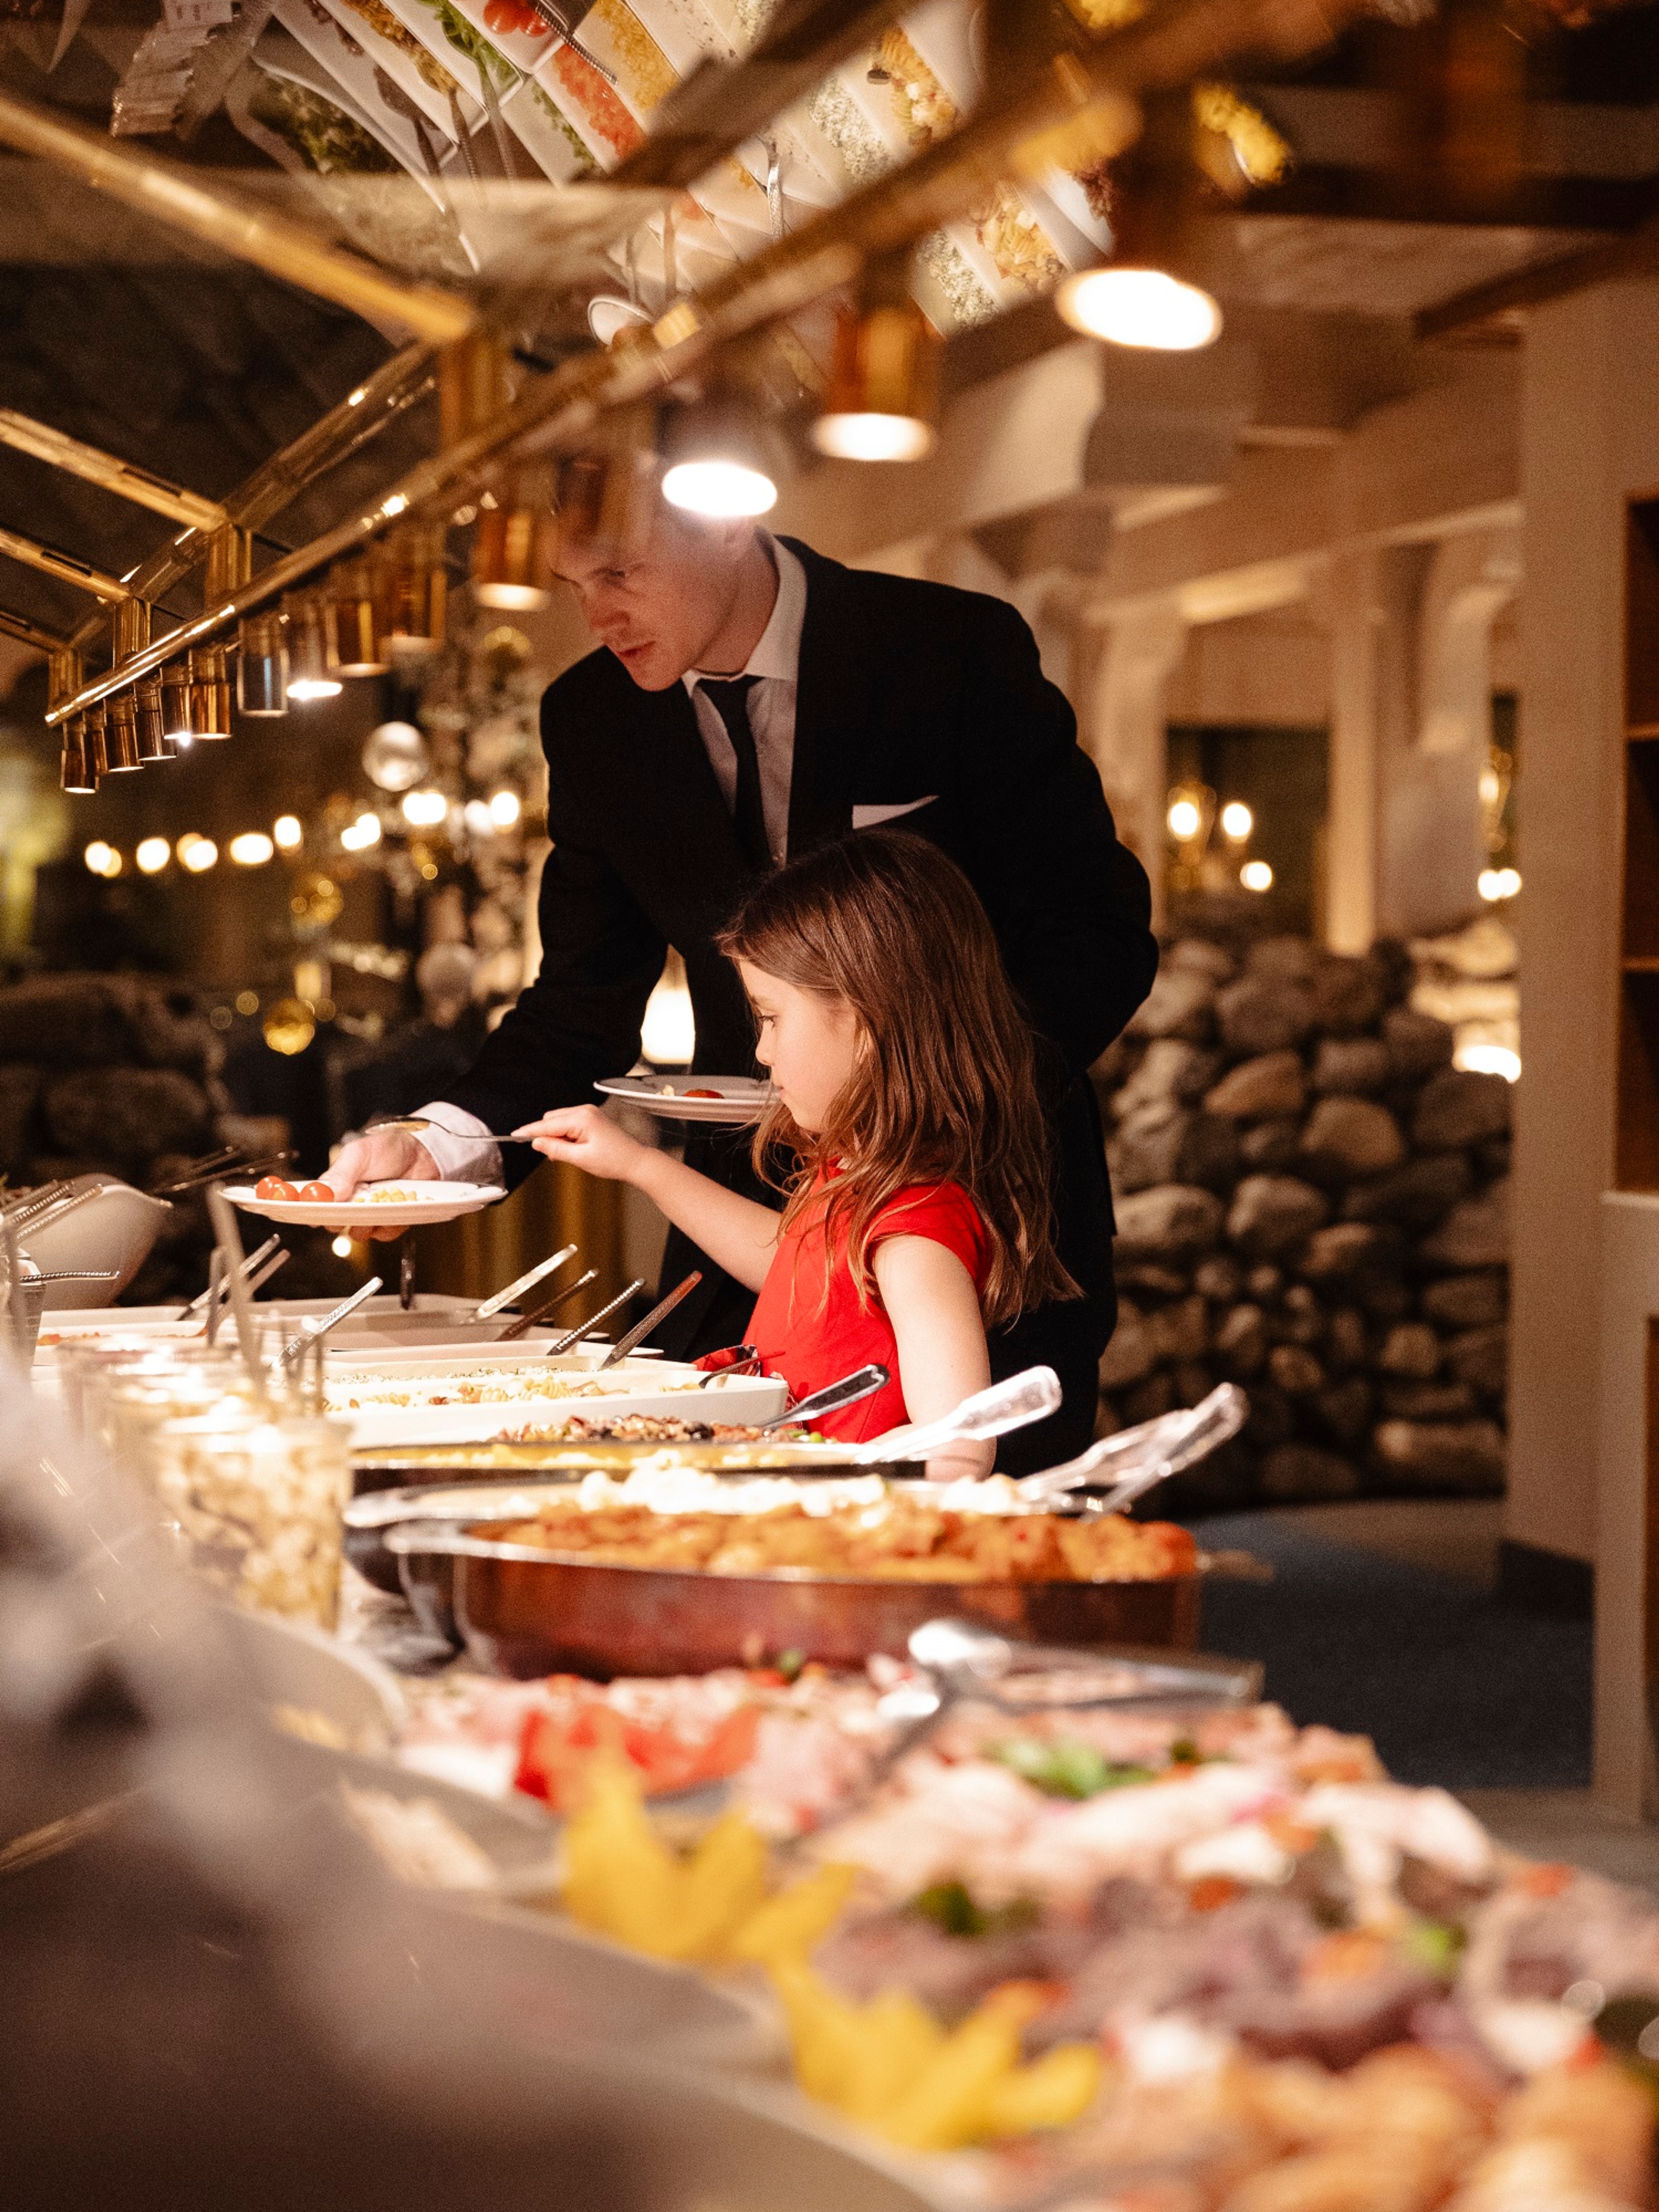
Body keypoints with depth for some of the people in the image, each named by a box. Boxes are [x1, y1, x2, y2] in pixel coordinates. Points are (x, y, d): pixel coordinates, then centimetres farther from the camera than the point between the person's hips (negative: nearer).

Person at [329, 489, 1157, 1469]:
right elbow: (586, 999, 6)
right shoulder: (592, 720, 1)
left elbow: (1102, 937, -10)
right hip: (749, 1218, 3)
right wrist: (444, 1141, -12)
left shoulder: (959, 654, -11)